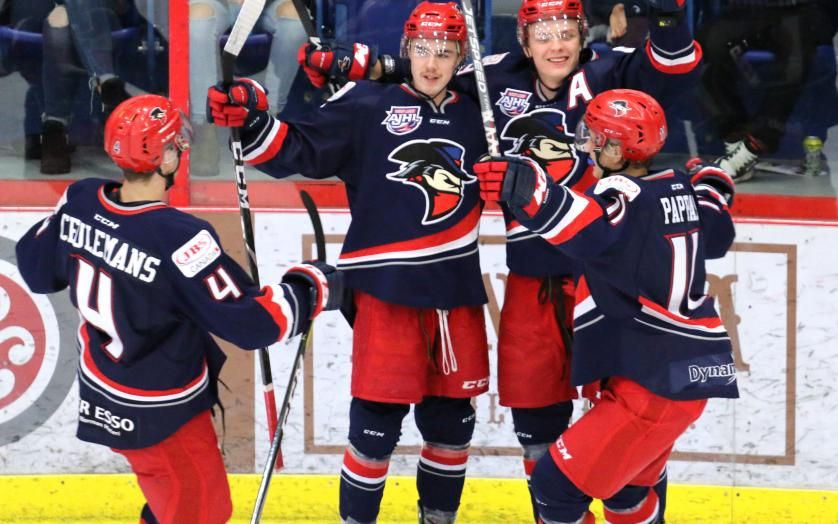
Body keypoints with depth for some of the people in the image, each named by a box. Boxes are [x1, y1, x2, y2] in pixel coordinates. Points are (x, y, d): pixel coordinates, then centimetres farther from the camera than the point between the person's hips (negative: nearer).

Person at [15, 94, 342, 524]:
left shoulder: (79, 202, -12)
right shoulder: (179, 239, -32)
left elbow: (38, 269, 6)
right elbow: (251, 323, -28)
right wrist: (312, 287, -13)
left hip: (101, 391, 8)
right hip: (160, 417, -8)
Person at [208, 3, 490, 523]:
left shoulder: (474, 116, 12)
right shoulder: (367, 107, -2)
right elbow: (297, 149, -7)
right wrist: (251, 120, -22)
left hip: (456, 292, 4)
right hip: (388, 289, -4)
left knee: (452, 419, 11)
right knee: (376, 421, -6)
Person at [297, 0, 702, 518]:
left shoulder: (603, 78, -6)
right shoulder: (502, 78, 6)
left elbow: (673, 67, -21)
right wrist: (359, 64, 8)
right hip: (531, 275, 5)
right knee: (532, 399, 11)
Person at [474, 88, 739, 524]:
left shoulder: (626, 197, -16)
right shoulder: (680, 189, 10)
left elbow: (592, 230, -40)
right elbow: (717, 235, 29)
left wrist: (525, 190, -53)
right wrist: (712, 190, 47)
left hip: (657, 385, -10)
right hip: (683, 370, 10)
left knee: (558, 484, -6)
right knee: (623, 485, 28)